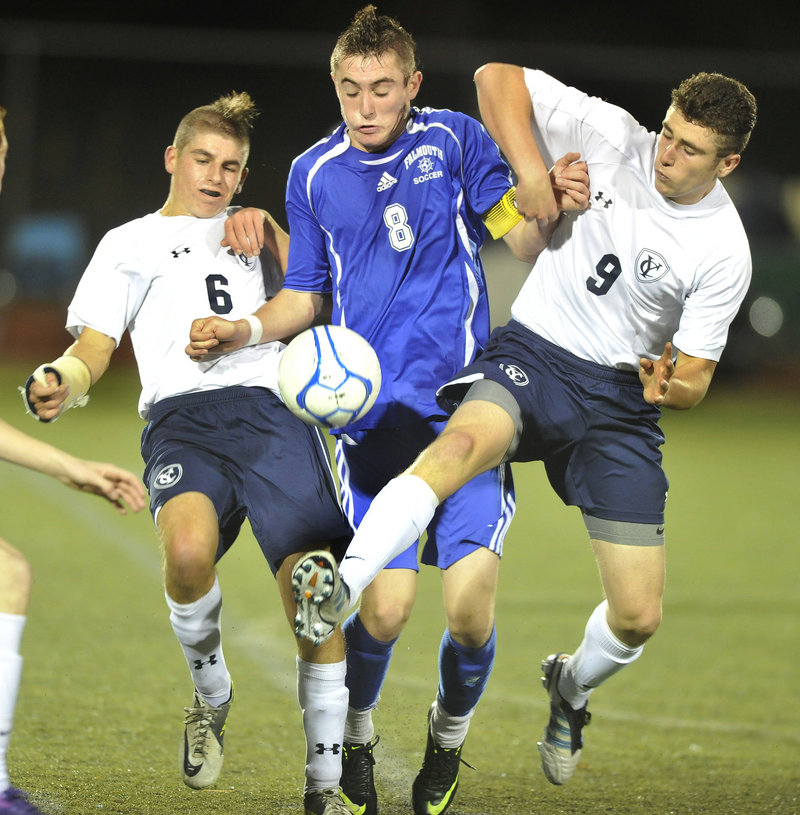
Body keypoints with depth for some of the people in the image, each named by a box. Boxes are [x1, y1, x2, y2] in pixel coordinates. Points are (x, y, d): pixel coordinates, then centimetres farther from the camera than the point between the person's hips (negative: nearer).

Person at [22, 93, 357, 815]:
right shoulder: (130, 245, 24)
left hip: (271, 409, 2)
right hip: (182, 422, -2)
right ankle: (211, 697, -5)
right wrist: (64, 383, -9)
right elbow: (94, 347, 13)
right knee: (188, 546, -35)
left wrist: (263, 226, 8)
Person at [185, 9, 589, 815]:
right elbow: (305, 296, 18)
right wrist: (243, 329, 0)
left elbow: (519, 241, 6)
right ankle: (353, 740, 16)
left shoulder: (454, 139, 5)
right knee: (385, 603, -14)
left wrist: (553, 205, -15)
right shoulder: (315, 174, 10)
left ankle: (448, 737, 18)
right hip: (369, 413, 1)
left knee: (470, 602, -13)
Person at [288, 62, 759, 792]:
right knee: (462, 442, -38)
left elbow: (695, 377, -4)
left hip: (622, 396, 1)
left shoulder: (724, 252, -9)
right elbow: (498, 77, -6)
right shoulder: (610, 136, -8)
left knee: (638, 618, -2)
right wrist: (531, 169, -16)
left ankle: (572, 688, 33)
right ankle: (334, 593, -50)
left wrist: (674, 384, -27)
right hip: (533, 353, -1)